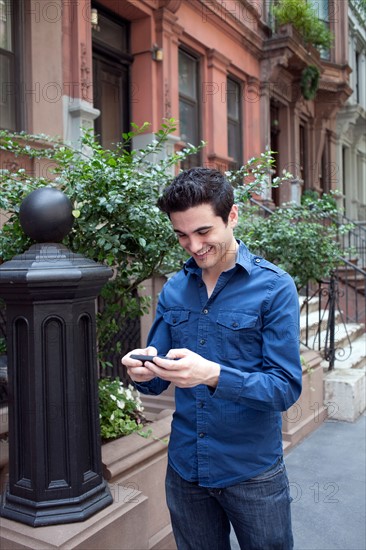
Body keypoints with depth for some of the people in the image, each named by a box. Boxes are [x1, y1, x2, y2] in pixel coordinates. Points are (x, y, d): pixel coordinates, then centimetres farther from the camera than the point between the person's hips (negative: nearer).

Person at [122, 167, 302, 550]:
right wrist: (142, 373, -20)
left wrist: (214, 376, -32)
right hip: (185, 468, 4)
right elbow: (157, 381, 4)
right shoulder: (173, 289, 0)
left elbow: (286, 388, -16)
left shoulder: (274, 286, -13)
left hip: (253, 472, -3)